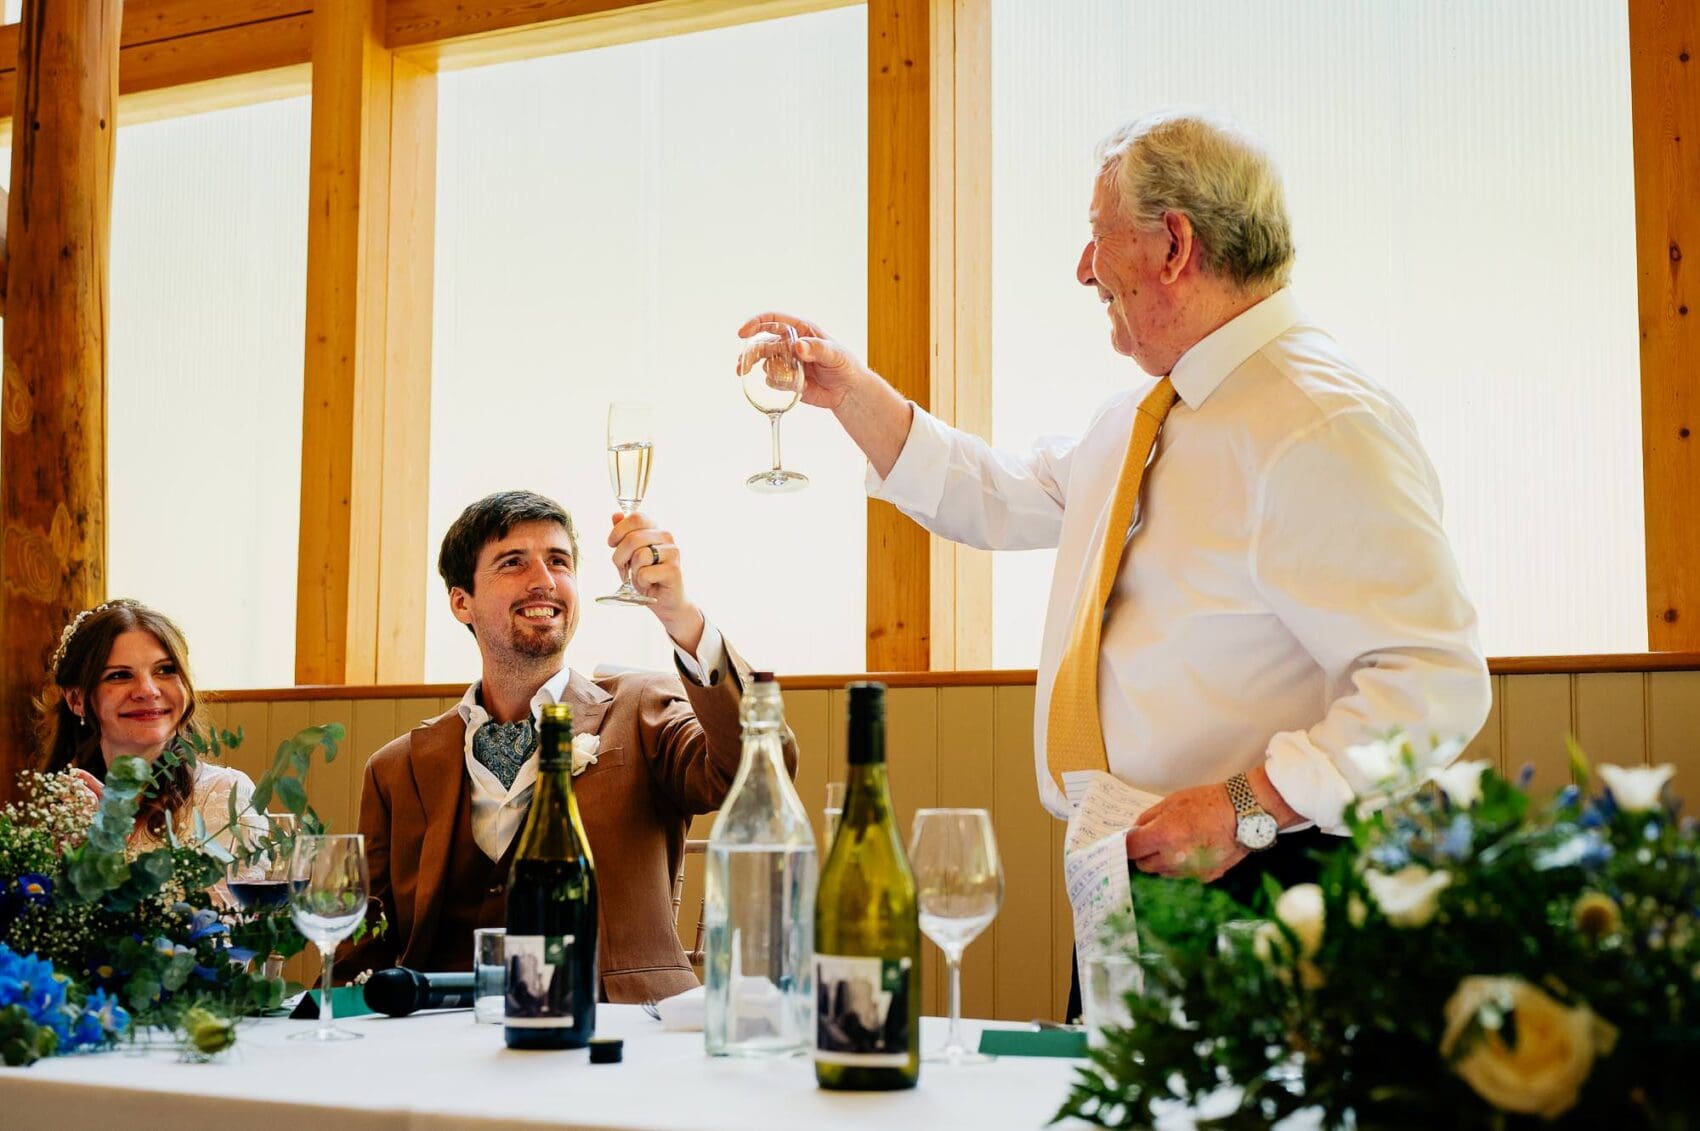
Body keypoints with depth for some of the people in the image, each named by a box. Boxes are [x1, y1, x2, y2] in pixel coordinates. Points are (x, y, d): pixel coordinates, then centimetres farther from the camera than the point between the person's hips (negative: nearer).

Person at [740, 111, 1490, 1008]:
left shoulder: (1322, 429, -17)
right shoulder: (1137, 421, 14)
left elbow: (1435, 682, -23)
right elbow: (1002, 501, 30)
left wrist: (1248, 807, -26)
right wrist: (853, 393, 21)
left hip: (1250, 893, -8)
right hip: (1121, 880, 8)